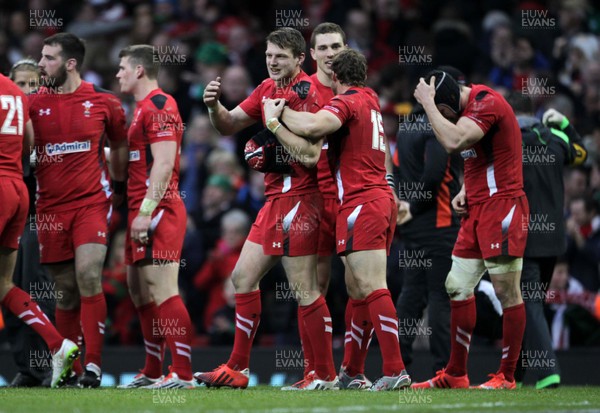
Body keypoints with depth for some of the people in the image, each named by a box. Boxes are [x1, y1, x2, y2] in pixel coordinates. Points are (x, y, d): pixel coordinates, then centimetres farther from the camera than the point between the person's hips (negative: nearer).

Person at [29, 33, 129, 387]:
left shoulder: (103, 102, 2)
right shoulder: (34, 103, 5)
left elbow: (120, 145, 17)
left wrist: (118, 185, 18)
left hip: (91, 202, -2)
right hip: (51, 207, 2)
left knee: (88, 276, -18)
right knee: (67, 290, 5)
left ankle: (93, 365, -14)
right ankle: (66, 367, 16)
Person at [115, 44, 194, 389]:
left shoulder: (159, 106, -11)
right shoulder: (144, 108, 20)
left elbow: (164, 164, -19)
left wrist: (146, 211, -23)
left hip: (157, 211, -11)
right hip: (145, 211, 11)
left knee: (162, 290, -14)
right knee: (140, 289, 14)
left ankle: (183, 374, -15)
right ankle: (153, 373, 19)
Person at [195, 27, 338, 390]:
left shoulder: (307, 92, -14)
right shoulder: (268, 89, 12)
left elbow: (311, 156, -21)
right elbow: (229, 125, 14)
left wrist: (273, 140, -13)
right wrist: (214, 105, -5)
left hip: (299, 198, -9)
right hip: (276, 198, 9)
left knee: (305, 290, -7)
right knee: (244, 278, 12)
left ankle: (326, 377, -2)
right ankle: (238, 369, 19)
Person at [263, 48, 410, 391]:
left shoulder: (347, 102, -7)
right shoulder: (371, 102, 20)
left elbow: (312, 126, -26)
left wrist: (279, 114, -8)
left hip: (362, 203, -9)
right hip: (382, 199, 9)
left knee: (371, 287, -13)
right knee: (360, 289, 10)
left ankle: (396, 370, -19)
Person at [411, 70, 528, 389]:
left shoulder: (486, 102, -16)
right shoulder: (467, 108, 15)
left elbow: (454, 141, -30)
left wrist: (428, 102, -20)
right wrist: (464, 191, 10)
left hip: (501, 207, -10)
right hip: (477, 209, 10)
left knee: (507, 292, -5)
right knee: (458, 288, 9)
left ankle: (507, 376, 0)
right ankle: (455, 375, 15)